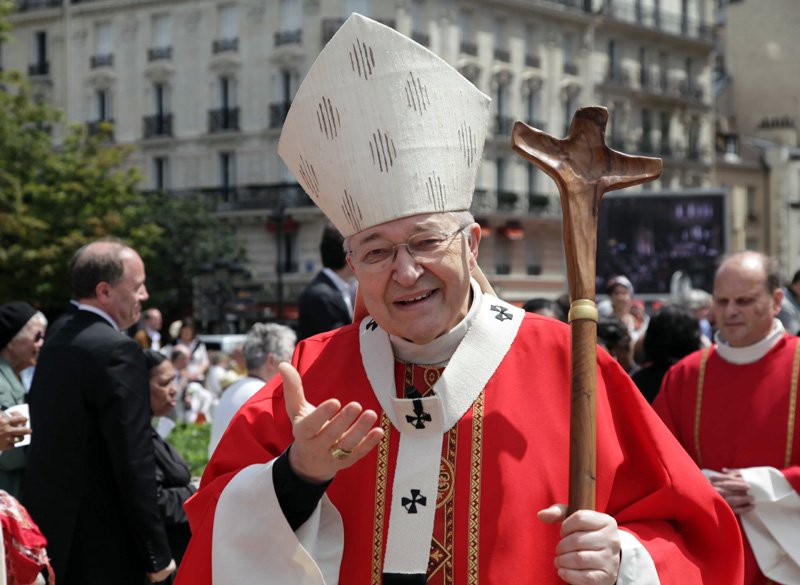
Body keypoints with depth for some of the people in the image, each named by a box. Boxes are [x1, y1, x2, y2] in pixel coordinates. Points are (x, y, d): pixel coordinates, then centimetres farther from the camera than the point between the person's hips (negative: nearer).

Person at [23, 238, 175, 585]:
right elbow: (134, 462, -19)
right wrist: (156, 554, -13)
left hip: (48, 536, 8)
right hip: (100, 550, -8)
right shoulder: (117, 352, -15)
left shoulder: (54, 345, 10)